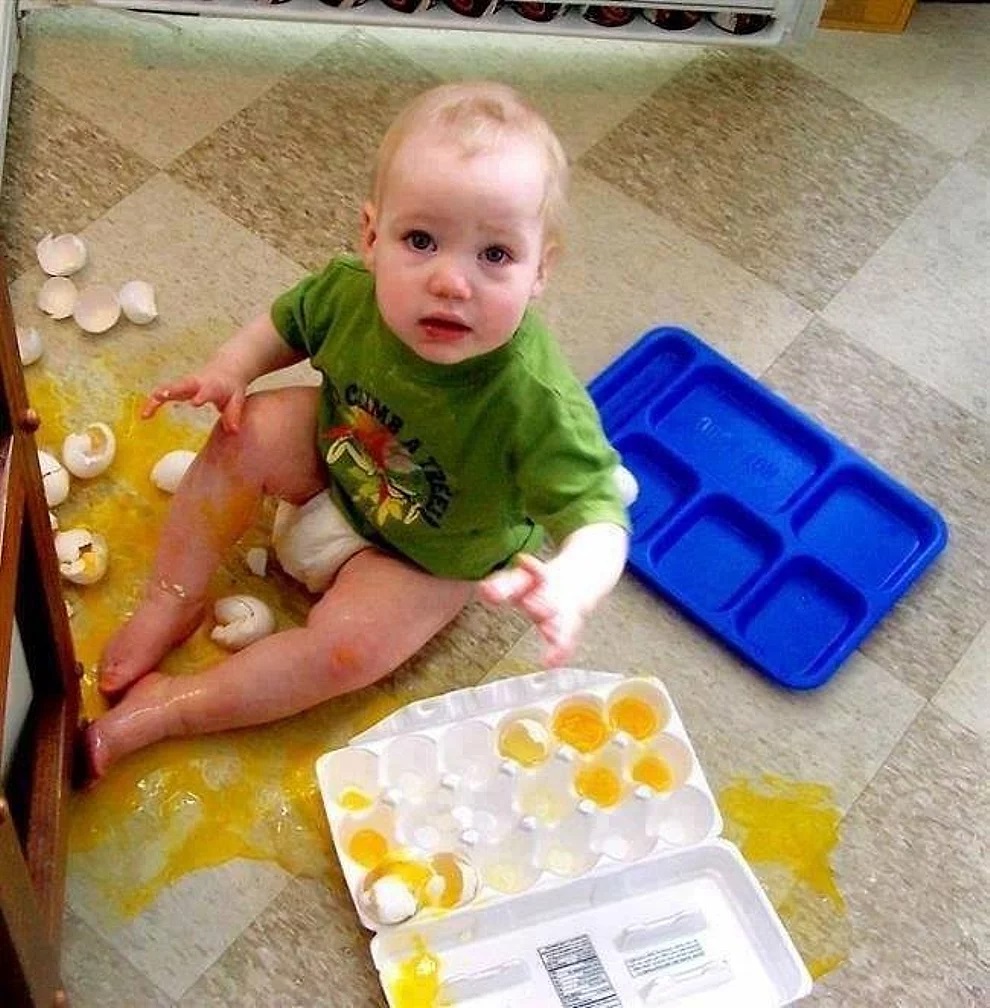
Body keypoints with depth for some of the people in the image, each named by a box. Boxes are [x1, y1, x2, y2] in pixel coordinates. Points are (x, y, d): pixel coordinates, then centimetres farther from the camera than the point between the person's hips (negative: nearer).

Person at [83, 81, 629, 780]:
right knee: (249, 432, -16)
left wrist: (570, 589, -63)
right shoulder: (352, 291, -26)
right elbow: (286, 323, -2)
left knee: (348, 646, -20)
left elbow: (600, 519, -41)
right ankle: (172, 602, 0)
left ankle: (159, 711, -4)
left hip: (434, 556, -4)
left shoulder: (536, 401, -41)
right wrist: (228, 370, -20)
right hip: (337, 457, 4)